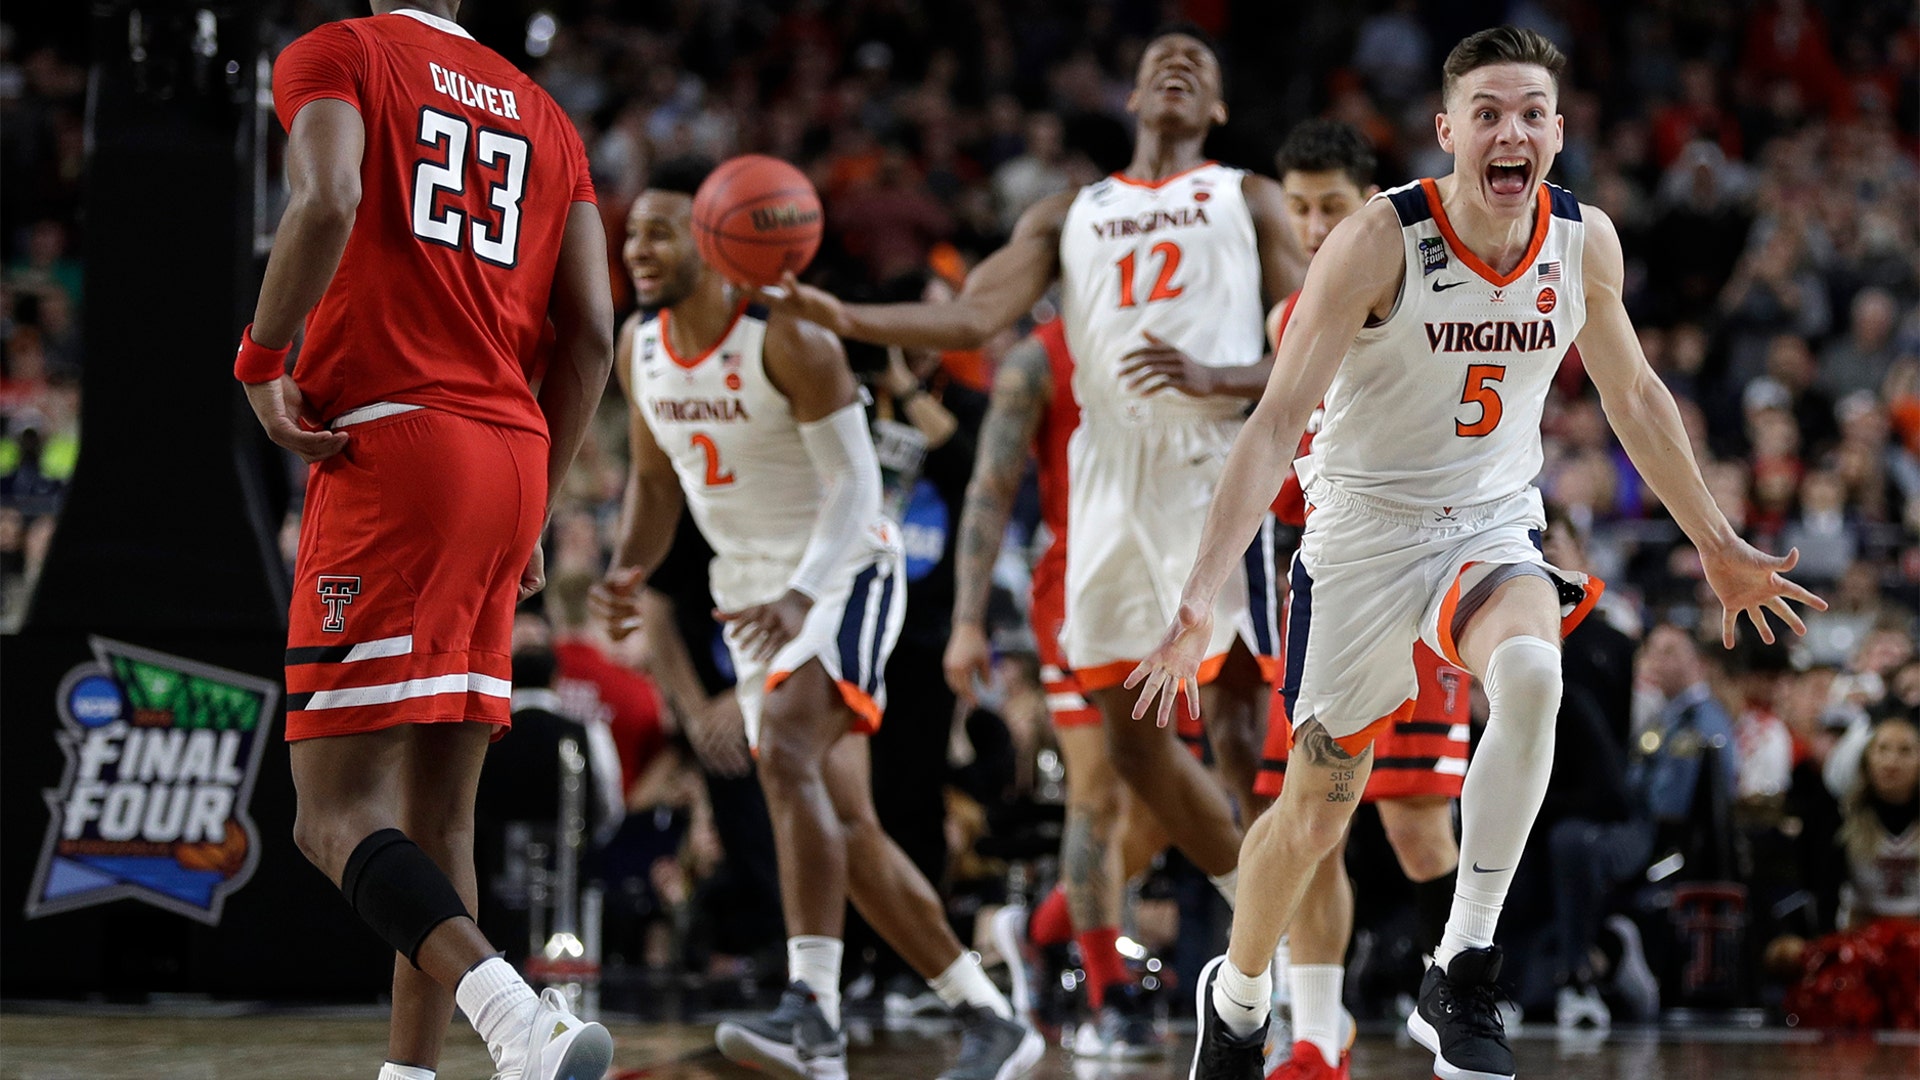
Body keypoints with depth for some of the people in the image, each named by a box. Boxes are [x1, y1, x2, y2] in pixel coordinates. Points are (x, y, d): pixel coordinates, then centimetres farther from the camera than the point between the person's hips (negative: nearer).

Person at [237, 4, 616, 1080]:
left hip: (390, 439, -6)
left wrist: (262, 361, -6)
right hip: (511, 459, 6)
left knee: (336, 813, -10)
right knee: (438, 821, 11)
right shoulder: (543, 114, 20)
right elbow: (590, 334, 13)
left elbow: (329, 201, -18)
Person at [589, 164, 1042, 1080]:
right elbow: (655, 478, 16)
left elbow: (855, 485, -20)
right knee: (843, 829, 5)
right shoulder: (640, 348, 3)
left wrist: (801, 596, -35)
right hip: (755, 594, 8)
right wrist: (631, 571, -3)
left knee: (784, 754, -31)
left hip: (843, 574, -8)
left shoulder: (788, 340, -18)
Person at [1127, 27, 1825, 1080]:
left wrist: (1716, 544, 19)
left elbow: (1634, 395, 12)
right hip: (1363, 534, -2)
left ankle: (1461, 979, -23)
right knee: (1315, 811, 7)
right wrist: (1200, 597, -31)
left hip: (1494, 531, 2)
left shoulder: (1586, 241, -6)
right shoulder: (1379, 241, -20)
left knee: (1531, 675, -32)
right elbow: (1277, 420, -23)